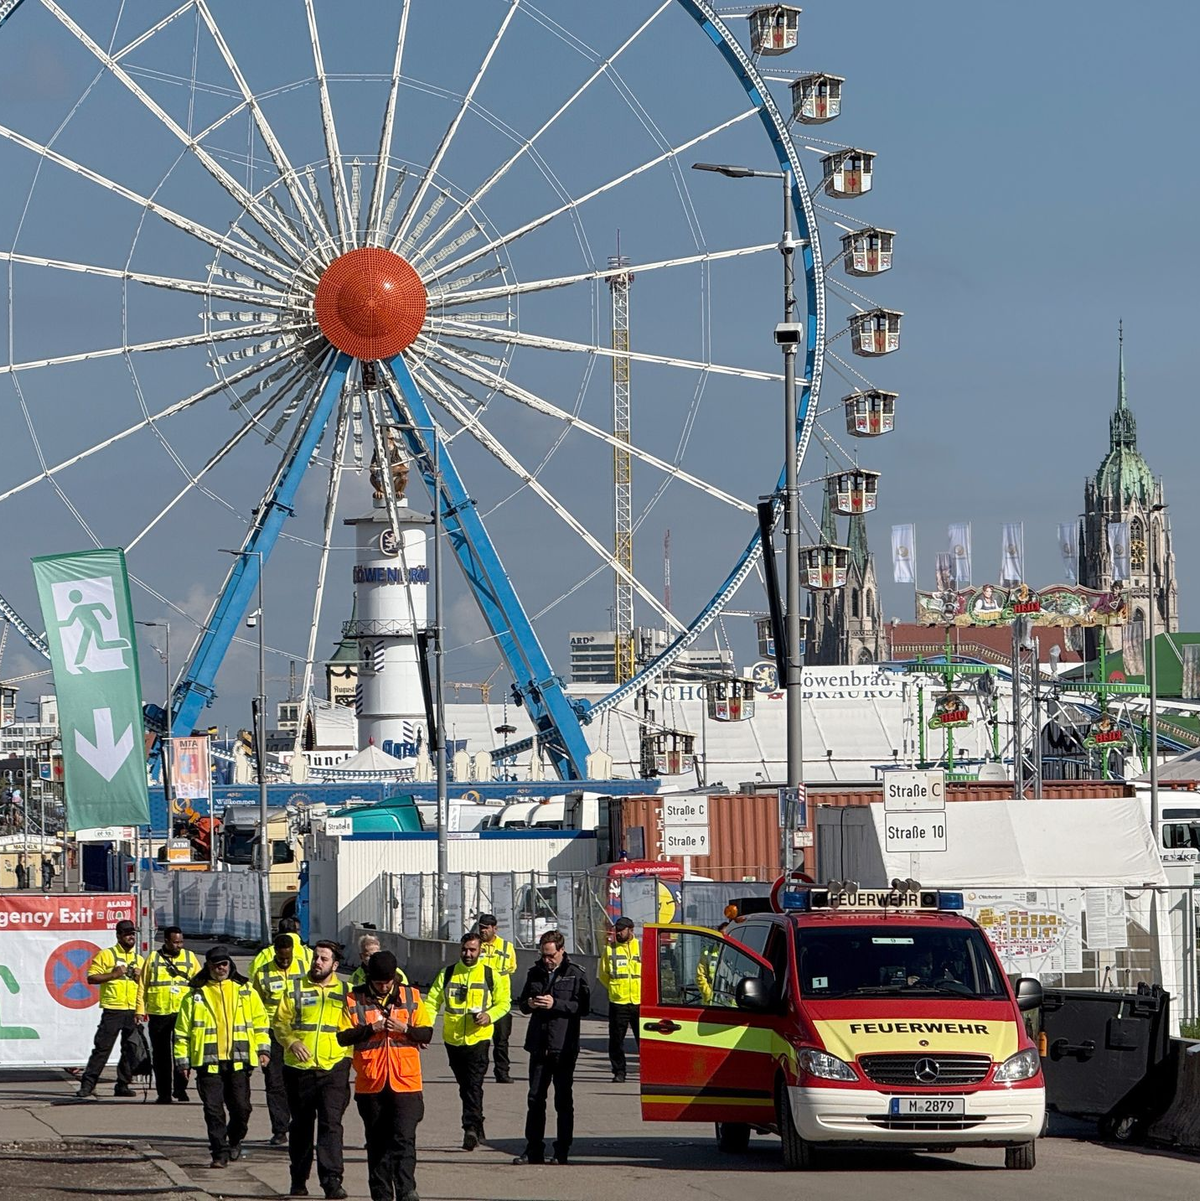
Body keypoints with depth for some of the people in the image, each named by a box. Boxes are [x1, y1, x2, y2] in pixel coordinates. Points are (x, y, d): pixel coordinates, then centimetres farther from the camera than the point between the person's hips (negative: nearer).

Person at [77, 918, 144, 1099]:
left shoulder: (139, 960, 18)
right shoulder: (106, 955, 1)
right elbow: (91, 977, -5)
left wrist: (140, 977, 3)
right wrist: (113, 975, -14)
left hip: (133, 1011, 5)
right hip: (112, 1010, -5)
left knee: (131, 1050, 4)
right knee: (102, 1048, -7)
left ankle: (122, 1085, 13)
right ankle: (87, 1085, -5)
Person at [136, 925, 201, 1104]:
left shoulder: (189, 957, 10)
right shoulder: (153, 958, 7)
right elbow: (143, 985, 7)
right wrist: (141, 1010, 2)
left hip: (183, 1014, 0)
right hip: (158, 1014, 0)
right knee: (161, 1055, 5)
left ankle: (180, 1087, 0)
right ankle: (164, 1093, 12)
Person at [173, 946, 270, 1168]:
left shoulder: (245, 990, 10)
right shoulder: (196, 995, 6)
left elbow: (260, 1021, 15)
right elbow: (182, 1030, 8)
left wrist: (263, 1049, 6)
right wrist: (183, 1060, 4)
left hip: (238, 1060, 1)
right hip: (208, 1061, -1)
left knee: (241, 1107, 2)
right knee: (213, 1109, -4)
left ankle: (235, 1141, 28)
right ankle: (220, 1152, 2)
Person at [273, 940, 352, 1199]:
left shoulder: (345, 992, 8)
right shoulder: (295, 990, 8)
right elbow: (280, 1022, 6)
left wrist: (348, 1056, -3)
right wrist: (291, 1042, -12)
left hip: (333, 1069, -1)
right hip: (299, 1069, 1)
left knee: (331, 1124, -13)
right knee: (301, 1126, 11)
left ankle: (332, 1180, -17)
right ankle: (299, 1180, 22)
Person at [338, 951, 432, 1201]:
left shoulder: (411, 996, 5)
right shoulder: (355, 998, 2)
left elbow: (427, 1032, 6)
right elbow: (343, 1036, -1)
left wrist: (405, 1029, -12)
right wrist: (370, 1028, -14)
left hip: (405, 1082, -1)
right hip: (370, 1084, 1)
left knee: (404, 1139, -12)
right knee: (377, 1143, 8)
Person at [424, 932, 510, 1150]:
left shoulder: (491, 975, 3)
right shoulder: (447, 974, 7)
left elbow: (504, 1002, 7)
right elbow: (432, 1003, 3)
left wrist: (489, 1015, -13)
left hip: (478, 1038, -4)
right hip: (452, 1039, 4)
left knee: (474, 1085, -16)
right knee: (464, 1087, 12)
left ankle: (471, 1128, -20)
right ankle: (478, 1131, 24)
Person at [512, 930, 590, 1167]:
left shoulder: (576, 974, -3)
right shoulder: (535, 973, 12)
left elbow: (583, 1006, -10)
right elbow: (522, 1003, 19)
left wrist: (555, 1004, -18)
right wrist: (529, 1004, -5)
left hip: (564, 1047, -5)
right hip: (539, 1046, 5)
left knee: (563, 1101, 2)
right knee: (535, 1099, 4)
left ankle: (562, 1151, 7)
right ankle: (534, 1150, 9)